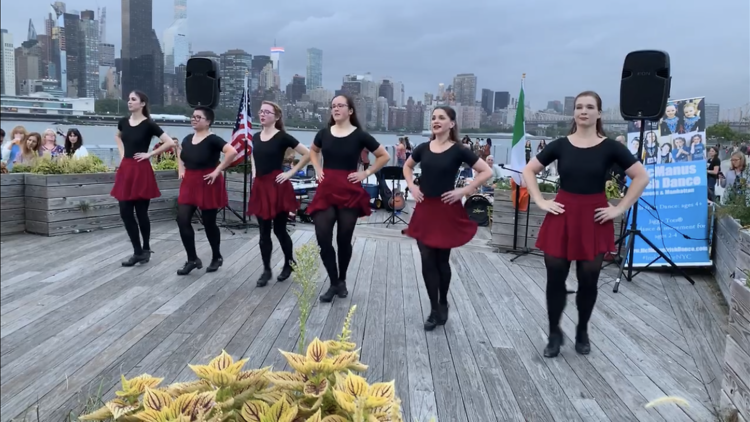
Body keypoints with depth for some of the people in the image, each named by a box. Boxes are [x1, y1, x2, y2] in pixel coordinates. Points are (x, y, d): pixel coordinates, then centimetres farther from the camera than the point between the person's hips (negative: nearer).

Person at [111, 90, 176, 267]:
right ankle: (138, 252, 15)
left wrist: (150, 154, -12)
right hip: (125, 170, 6)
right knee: (125, 213, 5)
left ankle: (145, 249, 21)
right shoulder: (123, 122, 8)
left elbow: (170, 143, -15)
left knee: (141, 213, 3)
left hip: (141, 171, -6)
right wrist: (122, 152, 13)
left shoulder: (149, 124, -10)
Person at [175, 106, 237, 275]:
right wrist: (181, 169, 14)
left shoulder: (212, 139, -14)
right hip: (189, 184, 7)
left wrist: (217, 171, -24)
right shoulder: (188, 139, 8)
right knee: (183, 220, -1)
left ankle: (217, 258, 25)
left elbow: (232, 152, -29)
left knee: (209, 223, 4)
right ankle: (192, 259, 11)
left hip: (208, 185, -7)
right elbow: (180, 152, 30)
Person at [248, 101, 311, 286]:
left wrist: (291, 172, -10)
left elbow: (308, 154, -10)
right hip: (260, 187, 5)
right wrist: (254, 172, 14)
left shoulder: (282, 137, -9)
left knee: (279, 229, 4)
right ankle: (266, 270, 16)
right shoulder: (256, 137, 9)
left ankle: (289, 264, 25)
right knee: (264, 232, 7)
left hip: (277, 187, -5)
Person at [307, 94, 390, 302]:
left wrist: (366, 173, -4)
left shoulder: (359, 135, -5)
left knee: (344, 239, 7)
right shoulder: (324, 133, 4)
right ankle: (333, 283, 14)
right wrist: (317, 169, 10)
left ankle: (342, 281, 28)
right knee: (323, 238, -3)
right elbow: (313, 151, 26)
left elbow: (384, 156, 3)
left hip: (349, 191, -2)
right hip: (326, 190, 3)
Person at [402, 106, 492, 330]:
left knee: (442, 260, 8)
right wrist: (412, 186, 5)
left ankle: (443, 304, 30)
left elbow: (487, 171, -7)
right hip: (425, 209, 4)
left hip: (447, 211, -3)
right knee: (427, 261, 3)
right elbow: (407, 167, 22)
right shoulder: (423, 148, 3)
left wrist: (464, 190, -12)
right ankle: (434, 309, 15)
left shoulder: (458, 150, -8)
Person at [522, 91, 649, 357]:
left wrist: (620, 209, -6)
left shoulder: (610, 147, -3)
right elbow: (529, 171, 8)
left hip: (594, 219, -1)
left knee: (588, 280, 9)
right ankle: (554, 333, 23)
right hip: (562, 217, 1)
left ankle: (582, 332, 32)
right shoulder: (560, 145, 1)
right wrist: (540, 201, -1)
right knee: (555, 278, 4)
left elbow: (642, 177, -1)